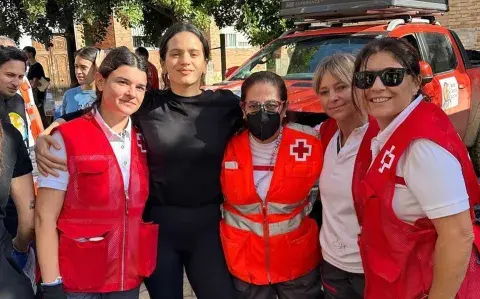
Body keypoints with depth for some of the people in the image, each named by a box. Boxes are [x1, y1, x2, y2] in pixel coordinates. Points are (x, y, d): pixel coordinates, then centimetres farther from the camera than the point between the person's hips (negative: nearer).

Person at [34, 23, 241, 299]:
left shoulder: (226, 104, -1)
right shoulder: (147, 105, -2)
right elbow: (84, 117, 4)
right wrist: (45, 136, -11)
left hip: (208, 225, 0)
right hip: (158, 225, 0)